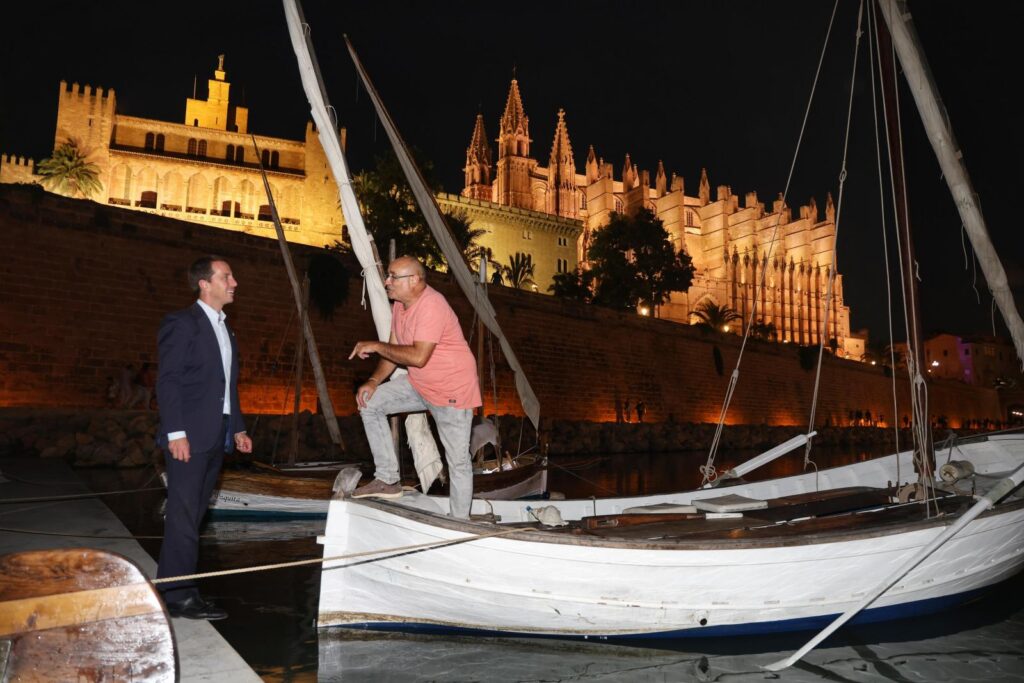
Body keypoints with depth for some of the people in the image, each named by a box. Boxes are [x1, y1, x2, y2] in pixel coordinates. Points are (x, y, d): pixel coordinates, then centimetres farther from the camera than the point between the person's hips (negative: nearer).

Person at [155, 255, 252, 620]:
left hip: (217, 436, 8)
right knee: (184, 515, -4)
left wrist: (238, 427, 16)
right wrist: (176, 433, -19)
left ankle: (173, 585, 21)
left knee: (193, 514, 12)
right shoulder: (182, 323, -8)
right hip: (190, 437, -8)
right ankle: (179, 596, 3)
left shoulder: (224, 328, 17)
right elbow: (168, 381, -13)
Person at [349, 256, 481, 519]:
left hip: (452, 390, -9)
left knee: (458, 461, -1)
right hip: (418, 385, 9)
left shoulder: (431, 305, -26)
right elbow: (395, 349, 9)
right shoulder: (400, 304, 3)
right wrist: (374, 381, -4)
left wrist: (376, 346, -23)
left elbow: (417, 357, -33)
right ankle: (387, 479, 7)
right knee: (370, 403, 3)